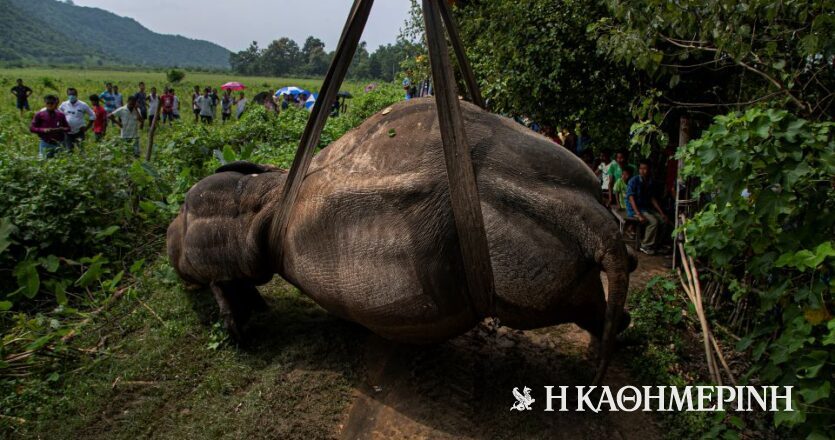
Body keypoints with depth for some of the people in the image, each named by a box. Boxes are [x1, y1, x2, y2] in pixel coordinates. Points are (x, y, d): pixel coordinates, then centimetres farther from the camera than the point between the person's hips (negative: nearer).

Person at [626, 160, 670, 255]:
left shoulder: (651, 182, 6)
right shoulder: (634, 181, -14)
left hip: (647, 208, 7)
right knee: (653, 221, -26)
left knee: (664, 220, -6)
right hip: (634, 209, -7)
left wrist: (662, 213, 1)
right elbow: (631, 199, -21)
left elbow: (652, 198, 9)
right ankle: (646, 246, -12)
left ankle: (658, 244, 6)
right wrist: (639, 215, -30)